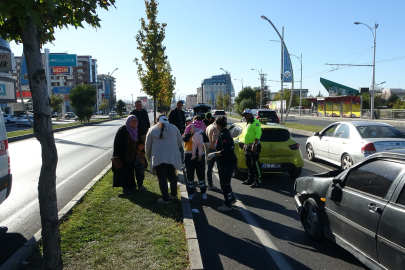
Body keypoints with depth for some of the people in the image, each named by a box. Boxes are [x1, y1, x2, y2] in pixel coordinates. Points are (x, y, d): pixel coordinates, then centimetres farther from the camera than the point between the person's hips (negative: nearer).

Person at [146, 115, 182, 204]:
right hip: (172, 156, 2)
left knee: (162, 178, 3)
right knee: (172, 175, 18)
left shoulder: (152, 130, 7)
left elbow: (148, 146, 10)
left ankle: (165, 198, 7)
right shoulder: (174, 128, 9)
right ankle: (173, 194, 31)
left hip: (158, 157, -2)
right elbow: (179, 142, 15)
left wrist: (149, 158, 22)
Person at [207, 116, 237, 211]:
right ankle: (232, 198, 38)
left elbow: (225, 151, -28)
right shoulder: (226, 133, 12)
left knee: (224, 183, 0)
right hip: (229, 162, 11)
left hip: (227, 163, -11)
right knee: (225, 183, 23)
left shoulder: (223, 135, -21)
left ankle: (227, 205, 10)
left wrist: (214, 154, -20)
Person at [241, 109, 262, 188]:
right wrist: (245, 144, 24)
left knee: (255, 164, -8)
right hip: (248, 146, 10)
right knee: (249, 164, 15)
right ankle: (250, 179, 24)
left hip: (253, 146, -10)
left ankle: (258, 181, -2)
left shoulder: (255, 122, -12)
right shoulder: (248, 123, 20)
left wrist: (254, 144, -29)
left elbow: (258, 133, -22)